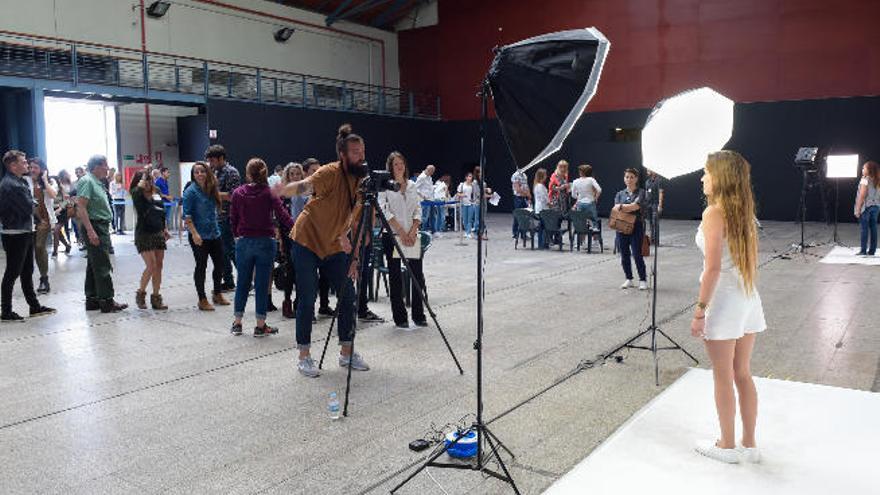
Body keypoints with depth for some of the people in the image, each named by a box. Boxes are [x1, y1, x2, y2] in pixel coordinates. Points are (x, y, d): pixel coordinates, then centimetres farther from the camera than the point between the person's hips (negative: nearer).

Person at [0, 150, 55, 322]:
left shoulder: (20, 181, 12)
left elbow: (29, 207, 14)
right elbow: (28, 208, -19)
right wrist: (31, 203, 0)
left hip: (25, 232, 10)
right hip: (15, 235, -10)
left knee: (27, 272, 16)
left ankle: (35, 306, 25)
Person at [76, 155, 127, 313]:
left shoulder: (97, 182, 17)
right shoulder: (87, 181, -12)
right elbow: (81, 207, -20)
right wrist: (90, 231, -26)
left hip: (101, 227, 10)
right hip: (94, 226, -10)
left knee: (94, 266, 13)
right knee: (102, 267, -9)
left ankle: (92, 300, 19)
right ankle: (107, 301, -6)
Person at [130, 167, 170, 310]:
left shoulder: (157, 193, 8)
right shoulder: (136, 195, -7)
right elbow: (139, 189, -30)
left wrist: (165, 229, 16)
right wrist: (144, 174, -14)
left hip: (158, 233, 6)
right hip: (144, 234, -6)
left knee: (159, 266, 6)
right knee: (151, 266, -12)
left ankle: (156, 298, 15)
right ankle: (140, 294, 10)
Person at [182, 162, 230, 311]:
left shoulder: (211, 190, 8)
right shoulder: (191, 191, -10)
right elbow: (186, 216, -15)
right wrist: (194, 233, -22)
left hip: (214, 234, 7)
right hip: (199, 236, -6)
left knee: (219, 264, 12)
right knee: (201, 266, 2)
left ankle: (217, 294, 30)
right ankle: (202, 300, 13)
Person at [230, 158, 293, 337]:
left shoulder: (238, 193, -1)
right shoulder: (269, 194, -8)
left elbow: (233, 218, 5)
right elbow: (282, 215, -14)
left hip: (243, 242, 2)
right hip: (265, 242, -2)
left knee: (242, 282, 13)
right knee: (262, 284, 3)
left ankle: (237, 323, 20)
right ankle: (260, 325, 9)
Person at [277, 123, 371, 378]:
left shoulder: (363, 181, -1)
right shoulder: (331, 173, -19)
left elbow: (359, 224, 4)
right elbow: (305, 186, -40)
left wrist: (355, 258, 1)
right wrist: (280, 190, -62)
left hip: (335, 247, 6)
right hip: (307, 242, -6)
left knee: (348, 296, 3)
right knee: (308, 299, -2)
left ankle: (346, 352, 17)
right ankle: (304, 357, 10)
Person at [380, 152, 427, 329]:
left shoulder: (412, 185, 12)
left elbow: (418, 211, 9)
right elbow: (385, 211, -10)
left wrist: (413, 232, -5)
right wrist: (401, 232, -14)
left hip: (412, 236, 4)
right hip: (392, 235, -4)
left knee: (418, 275, 1)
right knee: (395, 276, 1)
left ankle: (419, 316, 12)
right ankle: (400, 318, 8)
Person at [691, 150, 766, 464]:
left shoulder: (714, 212, -14)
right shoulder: (743, 211, 9)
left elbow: (713, 267, -19)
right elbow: (752, 262, 13)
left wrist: (700, 309, -15)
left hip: (724, 298, -8)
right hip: (748, 298, 8)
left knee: (723, 377, 6)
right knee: (743, 374, 16)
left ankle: (728, 446, 19)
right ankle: (749, 444, 26)